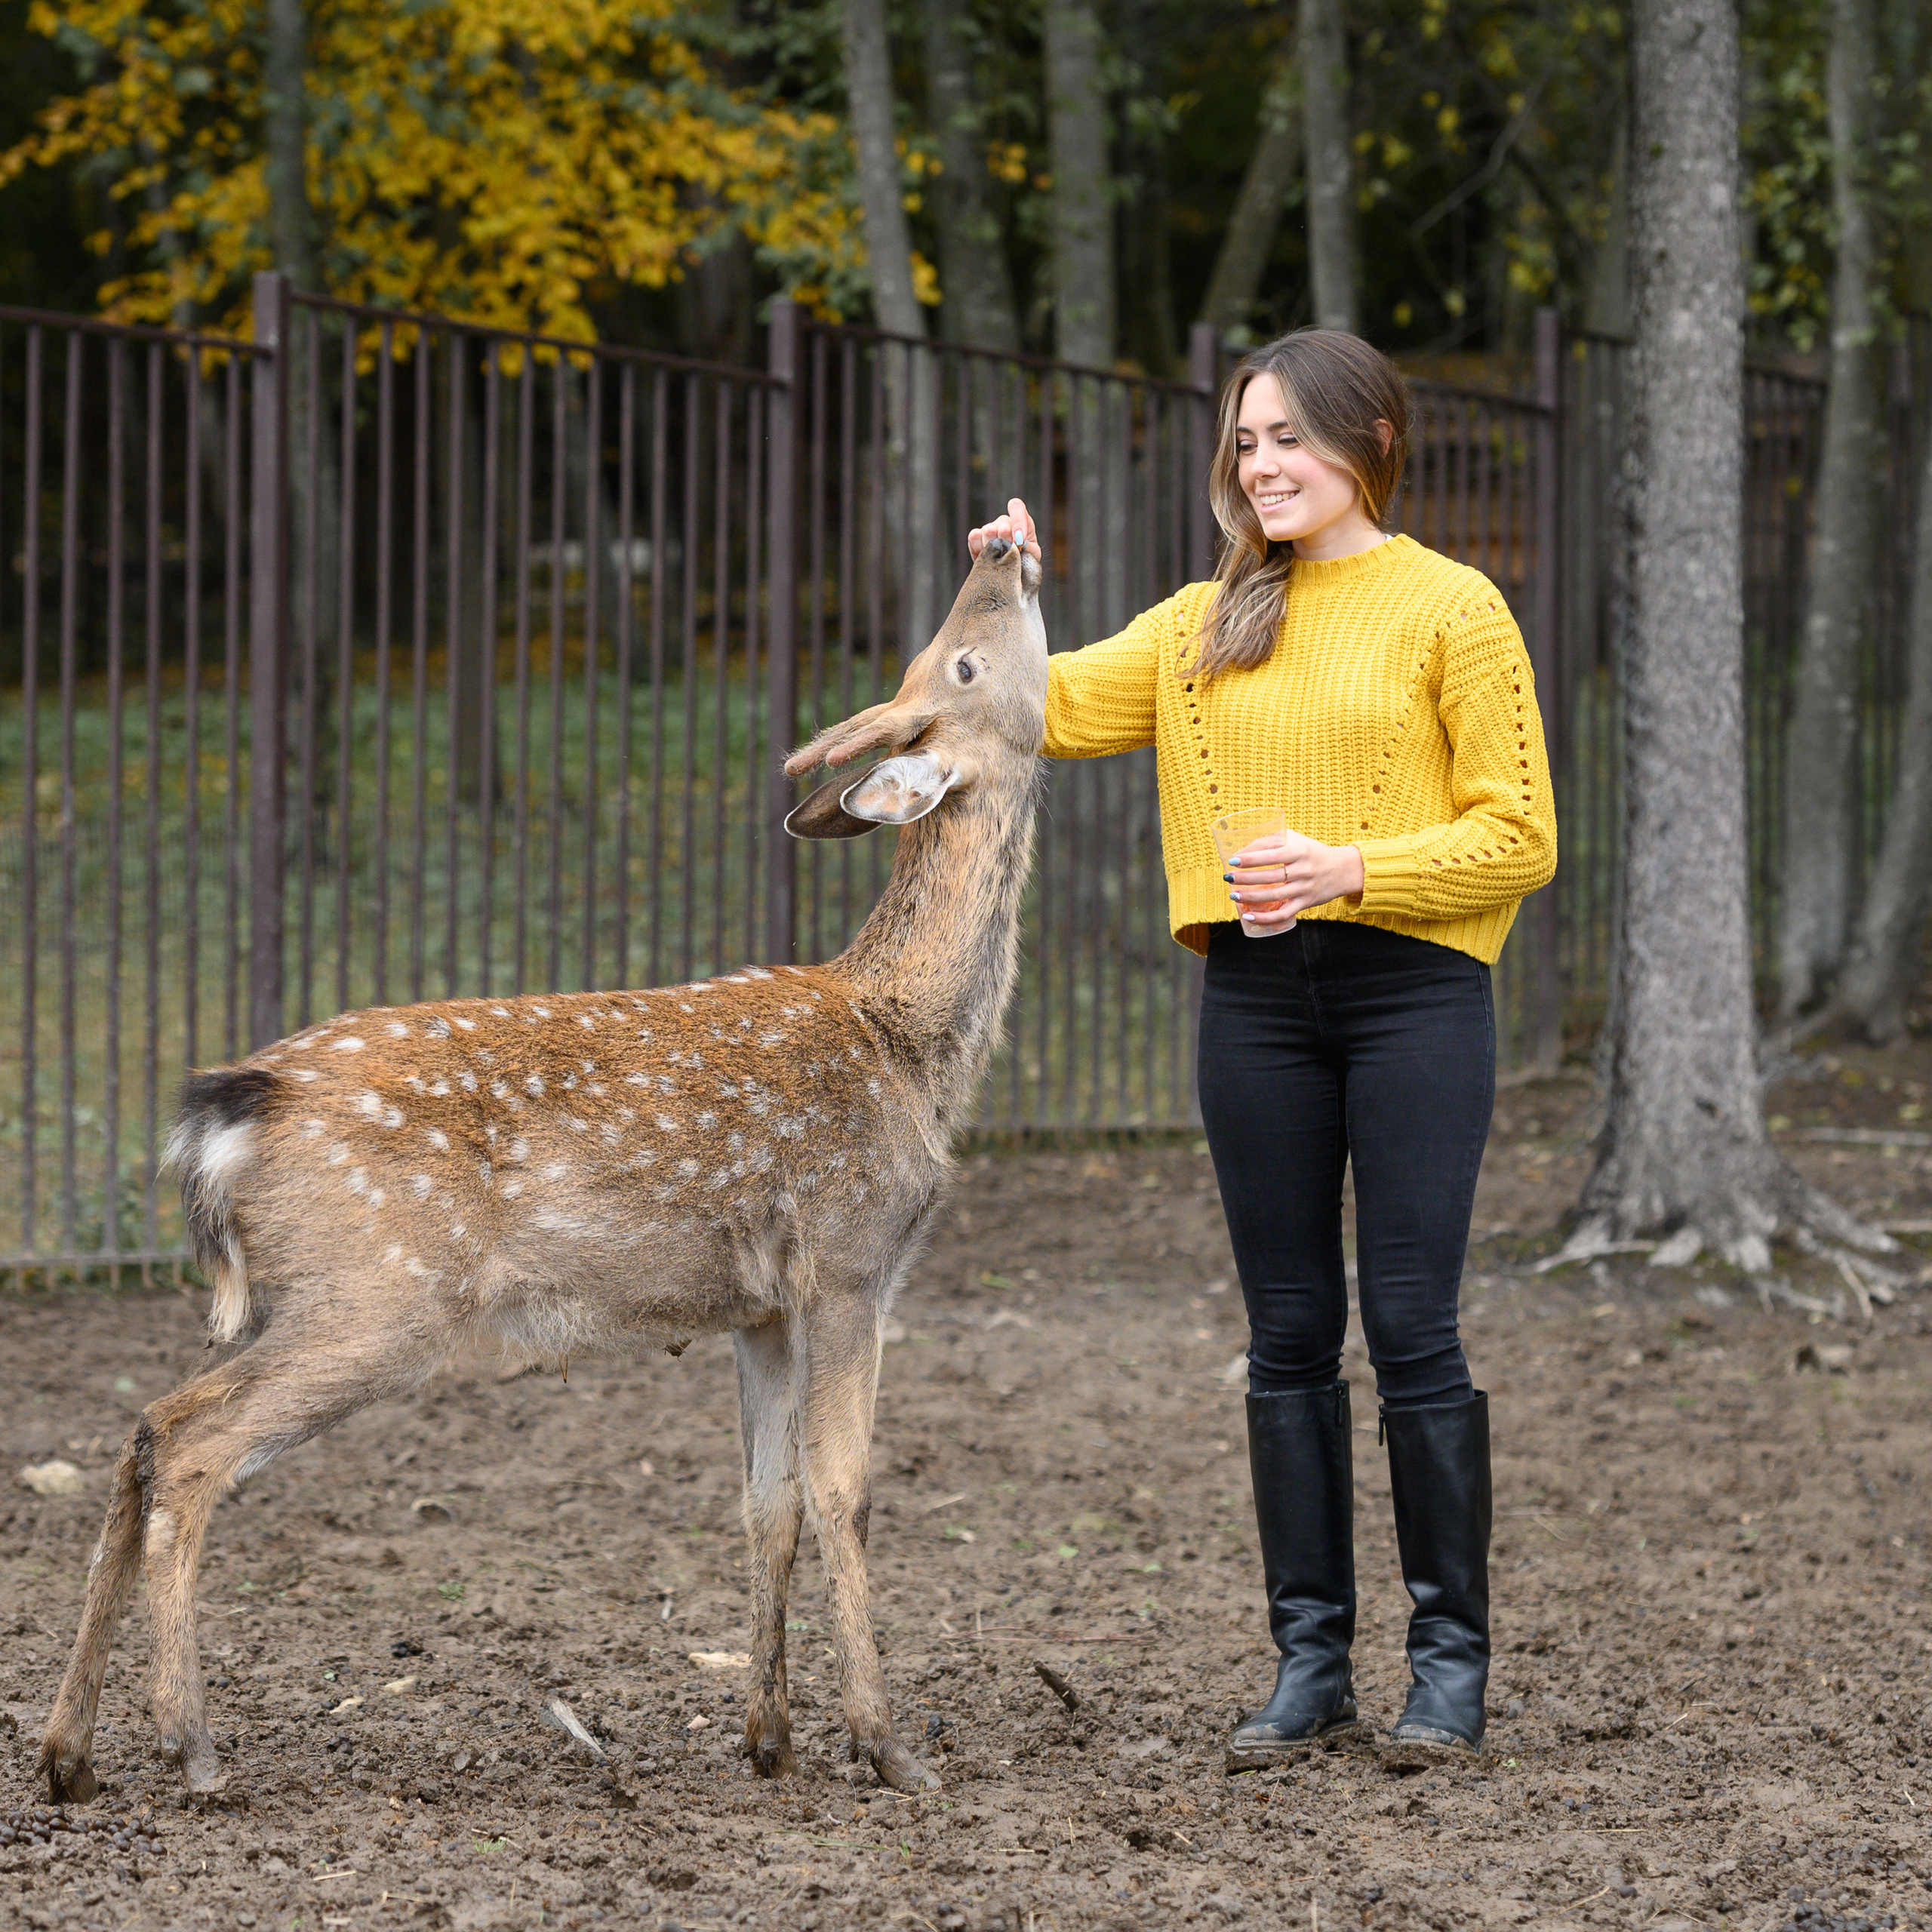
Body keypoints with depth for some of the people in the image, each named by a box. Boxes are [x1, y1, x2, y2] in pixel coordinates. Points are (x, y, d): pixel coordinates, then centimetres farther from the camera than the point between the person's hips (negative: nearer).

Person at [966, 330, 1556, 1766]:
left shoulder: (1453, 609, -1)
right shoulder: (1207, 625, 14)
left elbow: (1521, 838, -5)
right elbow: (1051, 713, 10)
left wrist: (1351, 868, -16)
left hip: (1413, 990, -4)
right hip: (1256, 999, 5)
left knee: (1413, 1330, -6)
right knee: (1290, 1338, 6)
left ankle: (1451, 1657, 5)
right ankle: (1311, 1661, 12)